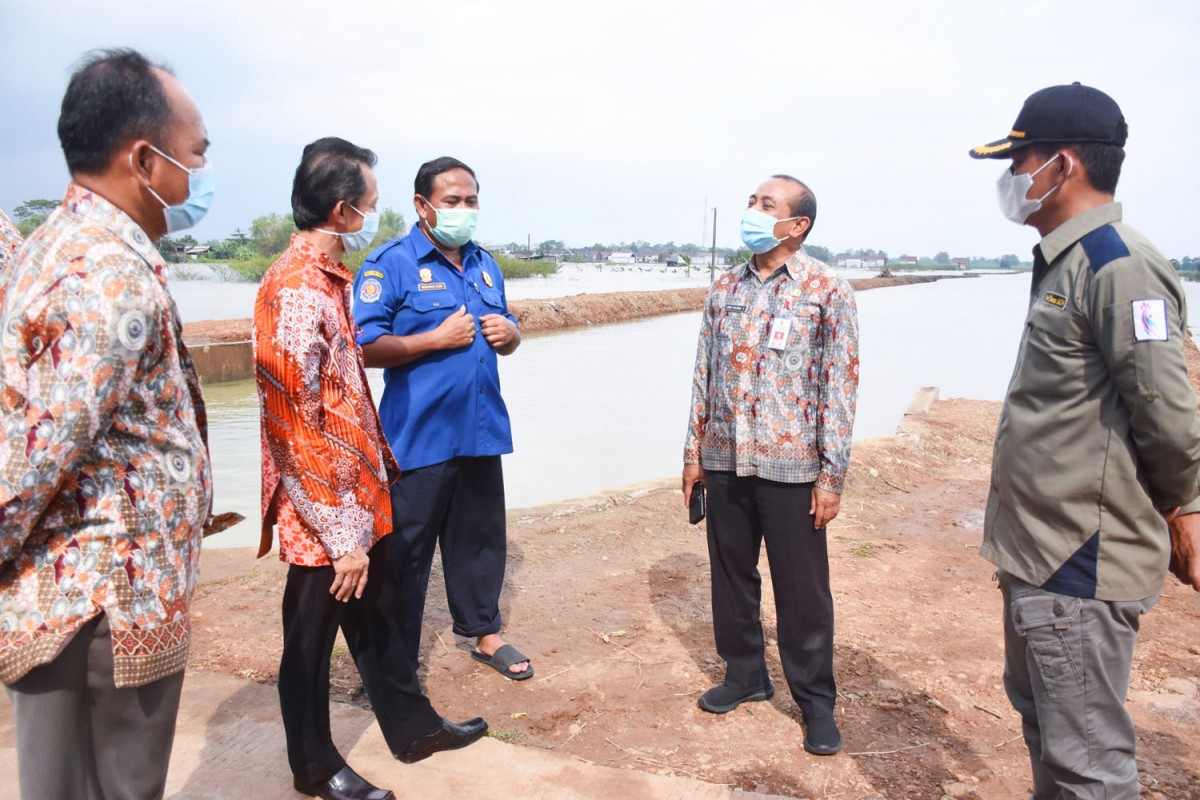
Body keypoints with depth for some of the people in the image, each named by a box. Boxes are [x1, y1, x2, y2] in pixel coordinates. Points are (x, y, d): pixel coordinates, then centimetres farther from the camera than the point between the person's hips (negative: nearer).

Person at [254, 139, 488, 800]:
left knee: (378, 616, 21)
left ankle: (412, 727, 39)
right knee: (311, 637, 11)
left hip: (360, 496, 9)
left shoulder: (329, 279, 9)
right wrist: (342, 537, -21)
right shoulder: (295, 291, -22)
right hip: (324, 511, -9)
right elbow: (297, 429, -24)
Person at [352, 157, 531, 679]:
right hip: (419, 439, -6)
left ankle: (484, 632, 35)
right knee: (406, 548, 4)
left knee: (481, 537, 17)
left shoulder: (485, 264, 14)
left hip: (482, 431, 6)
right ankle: (399, 656, 20)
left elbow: (506, 334, 23)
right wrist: (437, 339, -19)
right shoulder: (390, 264, -7)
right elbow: (364, 348, -14)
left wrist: (508, 333, 0)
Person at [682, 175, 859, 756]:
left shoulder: (827, 290, -5)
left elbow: (840, 385, -7)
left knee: (802, 588, 4)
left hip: (790, 467, -4)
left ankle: (816, 700, 22)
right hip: (725, 462, 5)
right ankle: (744, 674, 33)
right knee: (731, 573, 14)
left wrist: (832, 473, -10)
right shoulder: (725, 289, 10)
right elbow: (704, 373, 12)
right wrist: (694, 450, 9)